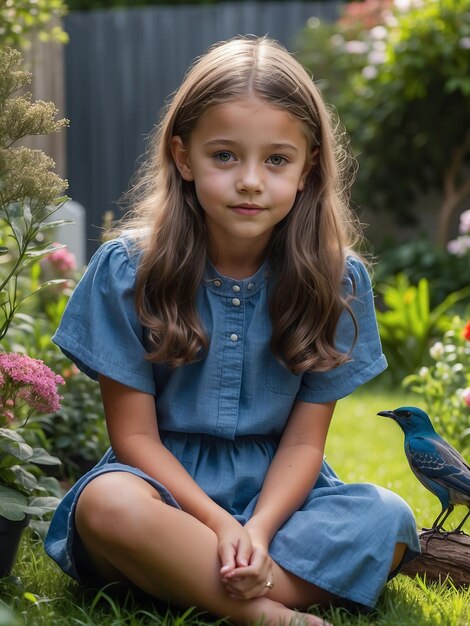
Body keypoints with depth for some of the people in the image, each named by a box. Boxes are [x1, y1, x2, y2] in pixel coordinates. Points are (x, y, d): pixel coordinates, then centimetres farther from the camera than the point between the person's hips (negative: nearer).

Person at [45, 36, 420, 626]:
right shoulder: (127, 270, -7)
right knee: (106, 503, -35)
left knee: (388, 521, -26)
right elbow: (135, 434, -7)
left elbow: (304, 439, -3)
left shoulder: (336, 280, -3)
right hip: (167, 487, -2)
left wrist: (258, 529, -22)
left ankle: (183, 574, -26)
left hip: (276, 492, 2)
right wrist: (219, 526, -21)